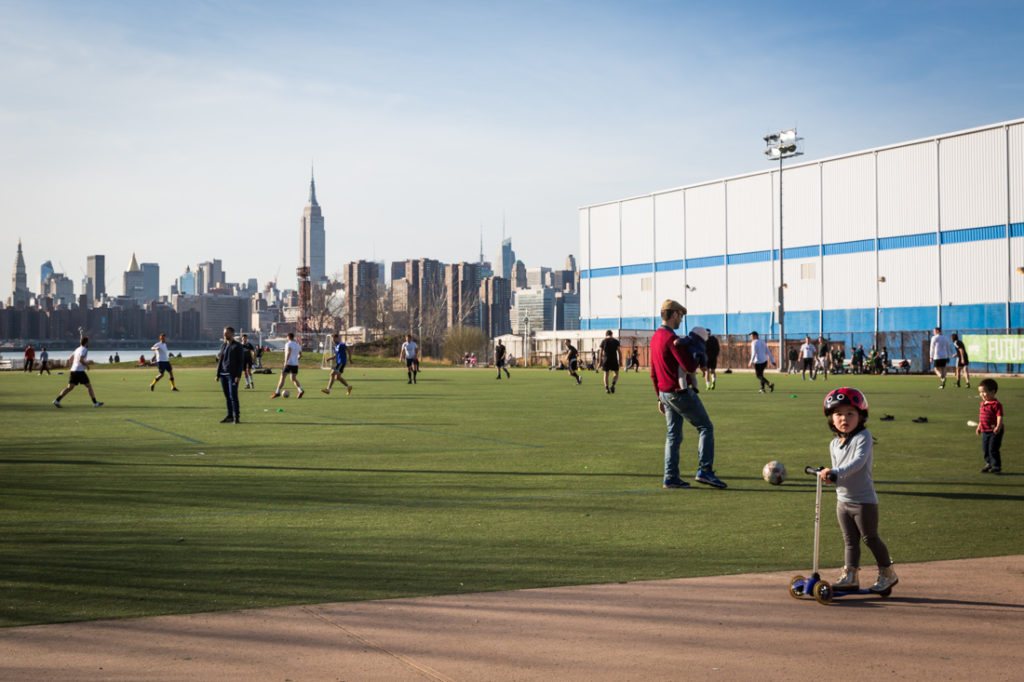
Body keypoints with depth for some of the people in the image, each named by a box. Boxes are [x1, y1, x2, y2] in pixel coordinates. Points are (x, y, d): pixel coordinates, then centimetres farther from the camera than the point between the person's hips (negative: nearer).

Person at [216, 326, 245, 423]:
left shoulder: (238, 346, -4)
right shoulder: (223, 345, 15)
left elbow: (241, 362, -8)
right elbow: (220, 360, 19)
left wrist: (238, 376, -15)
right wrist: (218, 374, 13)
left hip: (232, 375, -6)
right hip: (223, 374, 6)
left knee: (233, 396, -10)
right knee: (227, 397, 8)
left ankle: (237, 417, -7)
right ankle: (229, 416, 13)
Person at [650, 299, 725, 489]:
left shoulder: (655, 338, 11)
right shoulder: (672, 339, -18)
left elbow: (653, 373, 17)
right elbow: (689, 367, -22)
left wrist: (660, 397, 22)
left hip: (665, 393, 9)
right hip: (680, 393, -9)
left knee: (673, 435, 11)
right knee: (705, 427, -1)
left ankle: (670, 477, 10)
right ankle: (704, 471, -7)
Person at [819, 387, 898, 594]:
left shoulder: (863, 437, -14)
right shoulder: (834, 444, 8)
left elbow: (858, 462, -29)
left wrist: (836, 472, -40)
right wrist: (829, 475, -11)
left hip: (864, 500, -6)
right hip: (843, 500, 6)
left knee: (870, 538, 4)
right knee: (850, 540, 11)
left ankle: (887, 573, 20)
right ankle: (850, 576, 16)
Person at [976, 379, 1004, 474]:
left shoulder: (996, 404, -14)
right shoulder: (983, 404, 12)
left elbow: (999, 417, -20)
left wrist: (998, 427, -31)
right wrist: (979, 427, 26)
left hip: (994, 431, -8)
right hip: (985, 431, 8)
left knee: (993, 449, -8)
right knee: (985, 449, 12)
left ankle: (996, 466, 2)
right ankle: (989, 464, 28)